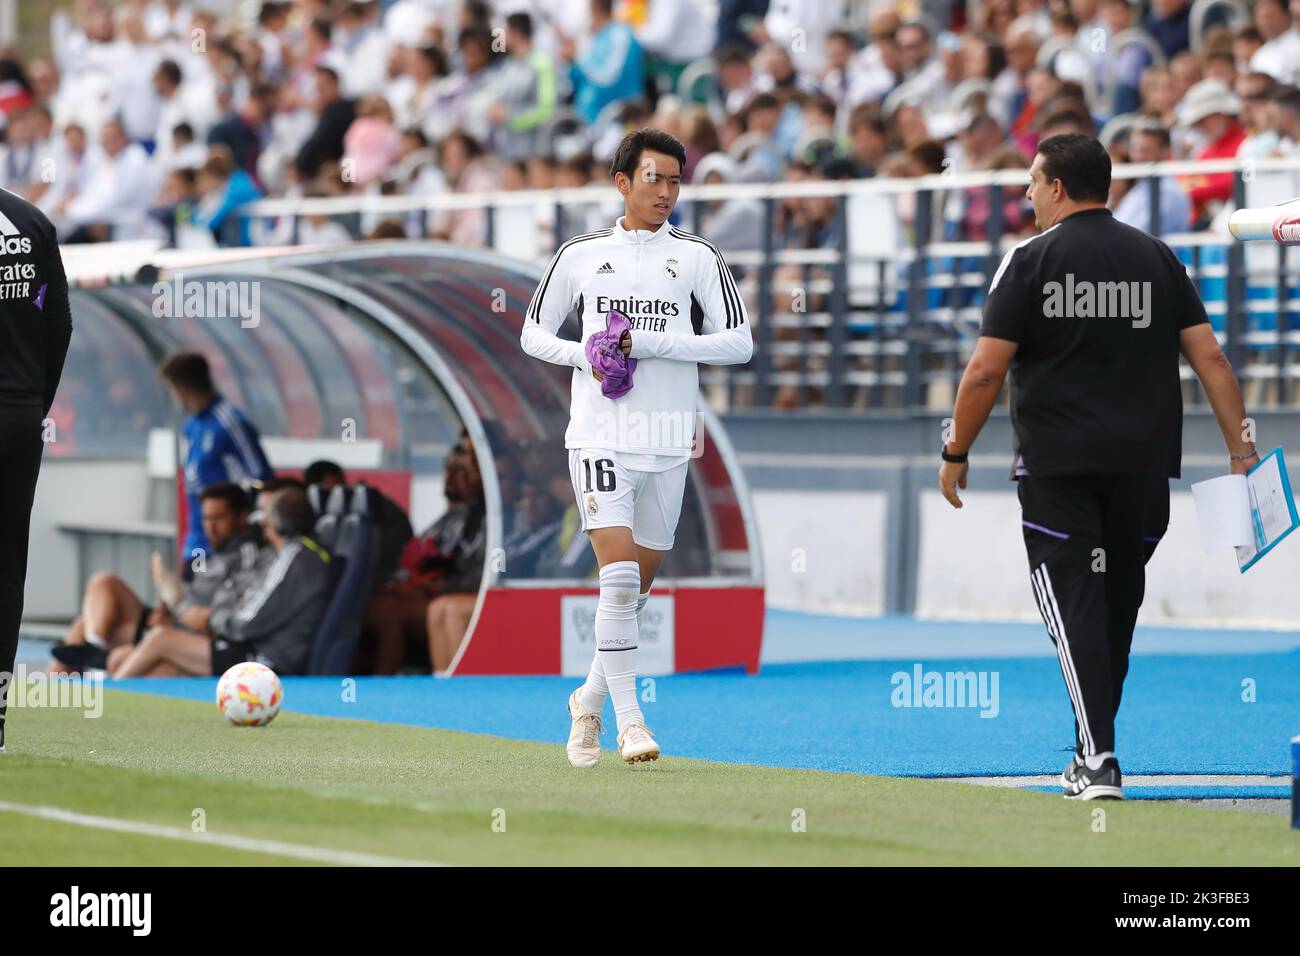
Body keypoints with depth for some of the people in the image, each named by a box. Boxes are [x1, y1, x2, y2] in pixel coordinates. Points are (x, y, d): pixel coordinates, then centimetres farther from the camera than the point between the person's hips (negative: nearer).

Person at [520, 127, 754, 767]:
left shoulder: (698, 257, 5)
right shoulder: (580, 255, 7)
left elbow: (738, 342, -2)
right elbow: (533, 333, 14)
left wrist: (651, 343, -12)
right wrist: (583, 354, -7)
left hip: (668, 443, 2)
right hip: (599, 437, -2)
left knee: (639, 585, 9)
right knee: (619, 575, -16)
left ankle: (590, 699, 29)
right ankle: (628, 719, -12)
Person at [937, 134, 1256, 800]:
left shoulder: (1030, 260, -4)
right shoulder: (1157, 258, 7)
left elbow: (985, 371, -8)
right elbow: (1209, 357, 2)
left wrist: (955, 453, 3)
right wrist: (1241, 451, 4)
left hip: (1057, 464, -4)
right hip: (1143, 466, 4)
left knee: (1073, 603, -3)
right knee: (1119, 602, 15)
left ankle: (1098, 760, -15)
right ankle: (1092, 747, 25)